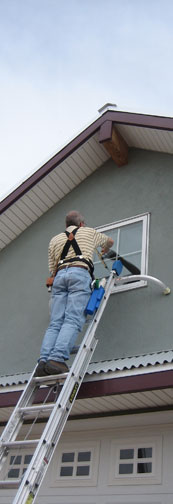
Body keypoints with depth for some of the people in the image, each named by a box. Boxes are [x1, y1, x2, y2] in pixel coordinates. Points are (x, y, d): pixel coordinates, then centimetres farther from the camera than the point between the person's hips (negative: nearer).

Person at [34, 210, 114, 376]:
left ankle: (43, 361, -21)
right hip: (80, 273, -3)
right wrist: (105, 250, 66)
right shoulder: (89, 232, 25)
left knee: (55, 323, -4)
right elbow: (110, 241, 44)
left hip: (59, 275, 3)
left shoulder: (54, 240, 28)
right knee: (73, 321, -14)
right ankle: (57, 359, -32)